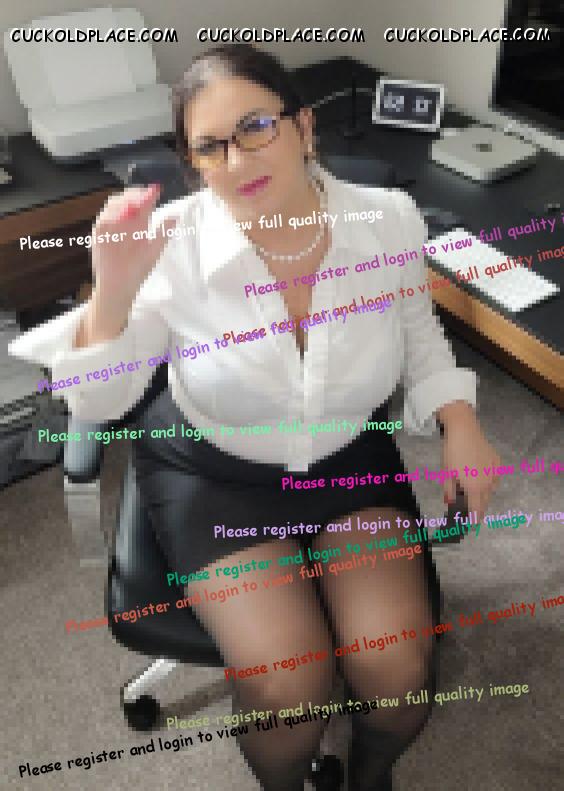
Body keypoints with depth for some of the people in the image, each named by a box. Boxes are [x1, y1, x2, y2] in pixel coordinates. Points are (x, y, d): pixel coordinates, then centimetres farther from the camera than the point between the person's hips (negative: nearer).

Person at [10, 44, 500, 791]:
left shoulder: (391, 220, -13)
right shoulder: (172, 243, -20)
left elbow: (416, 331, 7)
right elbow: (97, 401, -15)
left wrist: (459, 418, -10)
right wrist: (114, 292, -34)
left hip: (352, 458, 3)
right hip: (213, 470, -1)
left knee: (399, 670, -10)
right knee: (287, 685, -16)